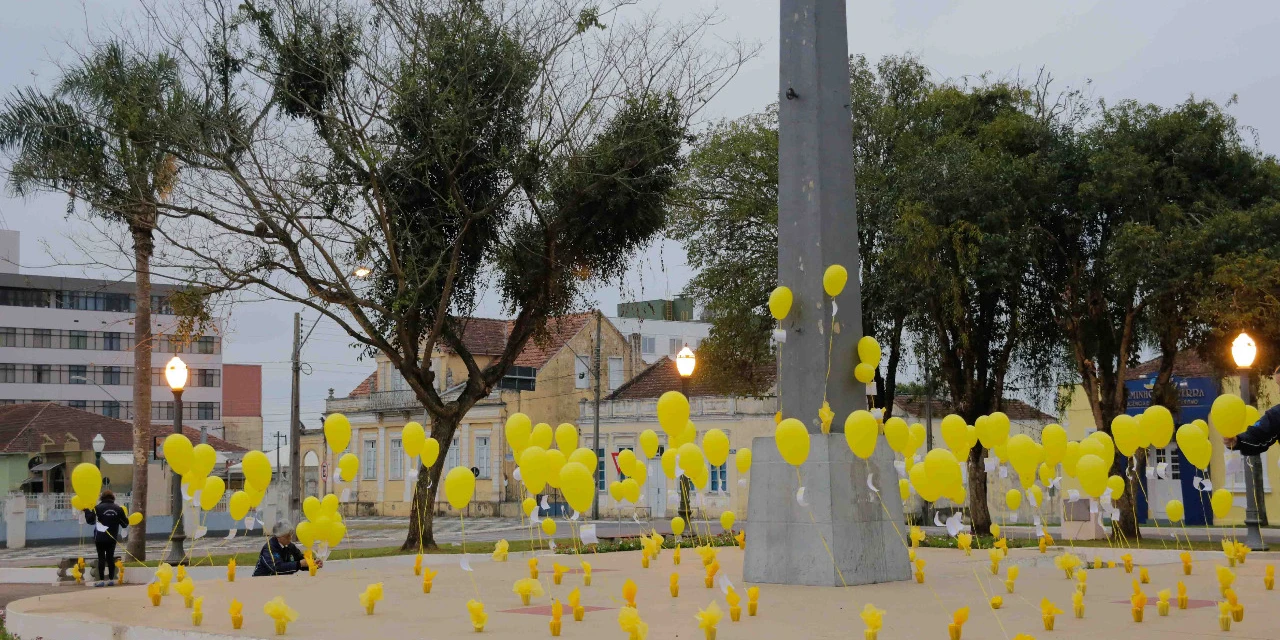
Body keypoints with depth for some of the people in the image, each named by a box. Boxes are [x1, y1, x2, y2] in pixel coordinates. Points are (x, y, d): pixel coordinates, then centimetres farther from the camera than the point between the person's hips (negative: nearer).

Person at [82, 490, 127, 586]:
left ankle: (101, 580, -6)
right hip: (112, 538, 3)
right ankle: (111, 579, 10)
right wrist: (126, 518, 28)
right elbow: (125, 523, 5)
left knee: (101, 558, -2)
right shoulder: (118, 509, 2)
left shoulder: (98, 508, -8)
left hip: (100, 538, -3)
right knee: (110, 558, 10)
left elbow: (90, 520, -6)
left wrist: (86, 511, 8)